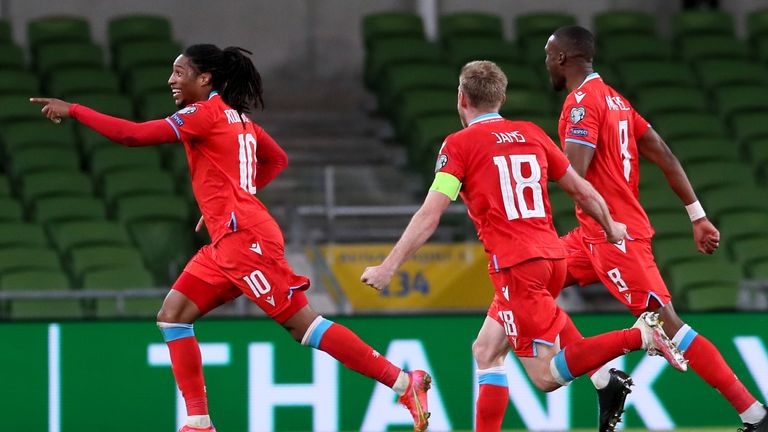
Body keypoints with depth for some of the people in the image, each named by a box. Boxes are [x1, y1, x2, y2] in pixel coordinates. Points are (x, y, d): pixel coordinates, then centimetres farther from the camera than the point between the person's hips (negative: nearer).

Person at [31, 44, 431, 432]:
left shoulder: (205, 113, -9)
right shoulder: (238, 119, 18)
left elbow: (132, 135, -15)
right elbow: (278, 159, 31)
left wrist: (72, 110, -7)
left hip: (244, 238, -10)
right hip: (227, 243, 10)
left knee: (302, 323, -11)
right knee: (172, 315, 6)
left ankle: (404, 382, -12)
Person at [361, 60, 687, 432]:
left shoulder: (459, 144, -2)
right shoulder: (532, 134, 14)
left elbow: (429, 216, -9)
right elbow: (583, 192, 19)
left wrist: (388, 267, -6)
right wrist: (612, 229, 37)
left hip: (516, 266, -7)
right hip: (552, 258, 7)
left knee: (547, 376, -8)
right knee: (486, 351, 18)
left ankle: (639, 336, -23)